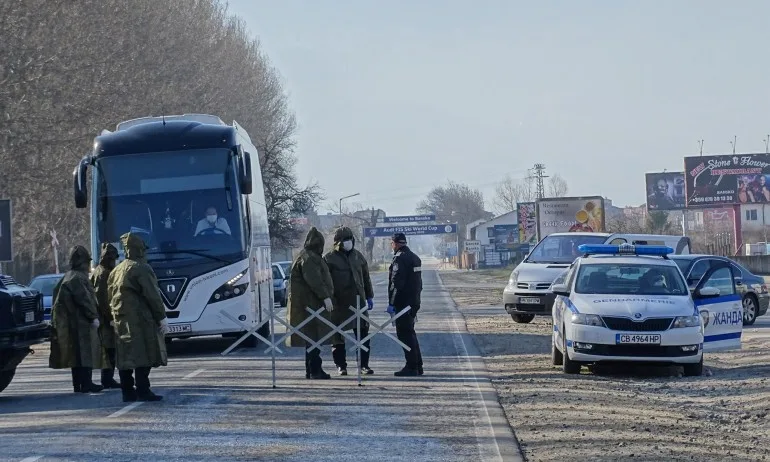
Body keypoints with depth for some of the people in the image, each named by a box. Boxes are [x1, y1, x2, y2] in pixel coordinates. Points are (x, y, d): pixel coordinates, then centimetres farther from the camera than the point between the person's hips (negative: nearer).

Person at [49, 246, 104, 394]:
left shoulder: (68, 277, 15)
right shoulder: (78, 278, -15)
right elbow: (84, 298, -20)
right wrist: (94, 316, -16)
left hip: (71, 323, 10)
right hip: (81, 321, -10)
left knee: (76, 354, 12)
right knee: (85, 352, -8)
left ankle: (78, 384, 15)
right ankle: (86, 383, -9)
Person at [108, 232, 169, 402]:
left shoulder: (116, 271, 17)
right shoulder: (142, 269, -9)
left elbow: (110, 296, 18)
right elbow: (152, 296, -13)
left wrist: (116, 316, 19)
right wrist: (162, 317, -8)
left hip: (120, 320, 8)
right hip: (140, 319, -8)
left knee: (125, 356, 8)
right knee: (143, 355, -7)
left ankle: (127, 392, 9)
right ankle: (142, 391, -10)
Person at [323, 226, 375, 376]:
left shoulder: (358, 256, 12)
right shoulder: (329, 258, -3)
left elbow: (366, 278, 19)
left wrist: (369, 297, 17)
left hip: (358, 301, 4)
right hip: (339, 303, -4)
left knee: (363, 334, 2)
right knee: (338, 336, 2)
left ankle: (364, 364, 8)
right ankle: (341, 366, 10)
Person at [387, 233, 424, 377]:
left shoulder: (400, 258, -14)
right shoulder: (415, 257, 16)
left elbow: (396, 283, -20)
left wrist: (391, 303, -18)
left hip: (403, 303, -9)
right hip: (414, 302, 9)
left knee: (405, 334, -6)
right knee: (410, 333, 16)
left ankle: (411, 367, -8)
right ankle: (417, 366, 18)